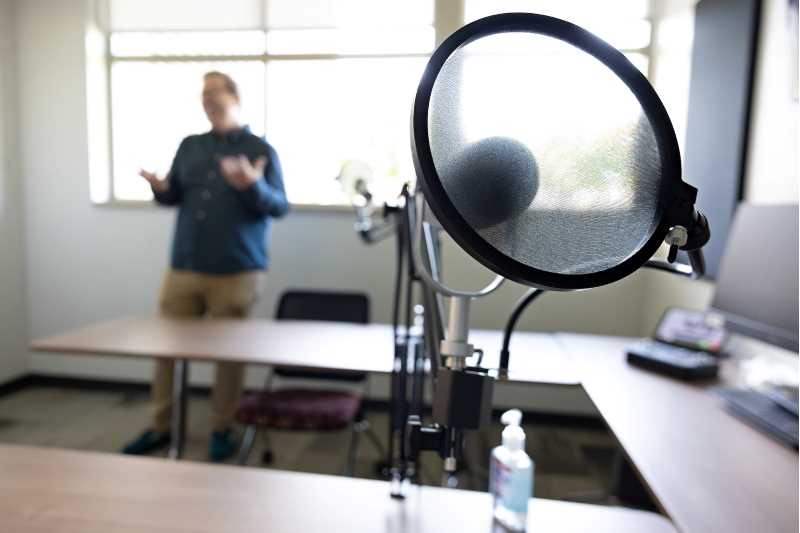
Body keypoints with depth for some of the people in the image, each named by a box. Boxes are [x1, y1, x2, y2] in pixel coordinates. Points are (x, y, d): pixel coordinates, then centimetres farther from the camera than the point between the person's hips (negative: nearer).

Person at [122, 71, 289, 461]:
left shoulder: (260, 150, 1)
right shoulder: (189, 146, 14)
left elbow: (280, 206, -6)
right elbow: (175, 196, 16)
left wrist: (253, 186, -25)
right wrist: (160, 188, -6)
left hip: (236, 273, -4)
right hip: (183, 268, 5)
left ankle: (222, 430, 22)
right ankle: (160, 427, 28)